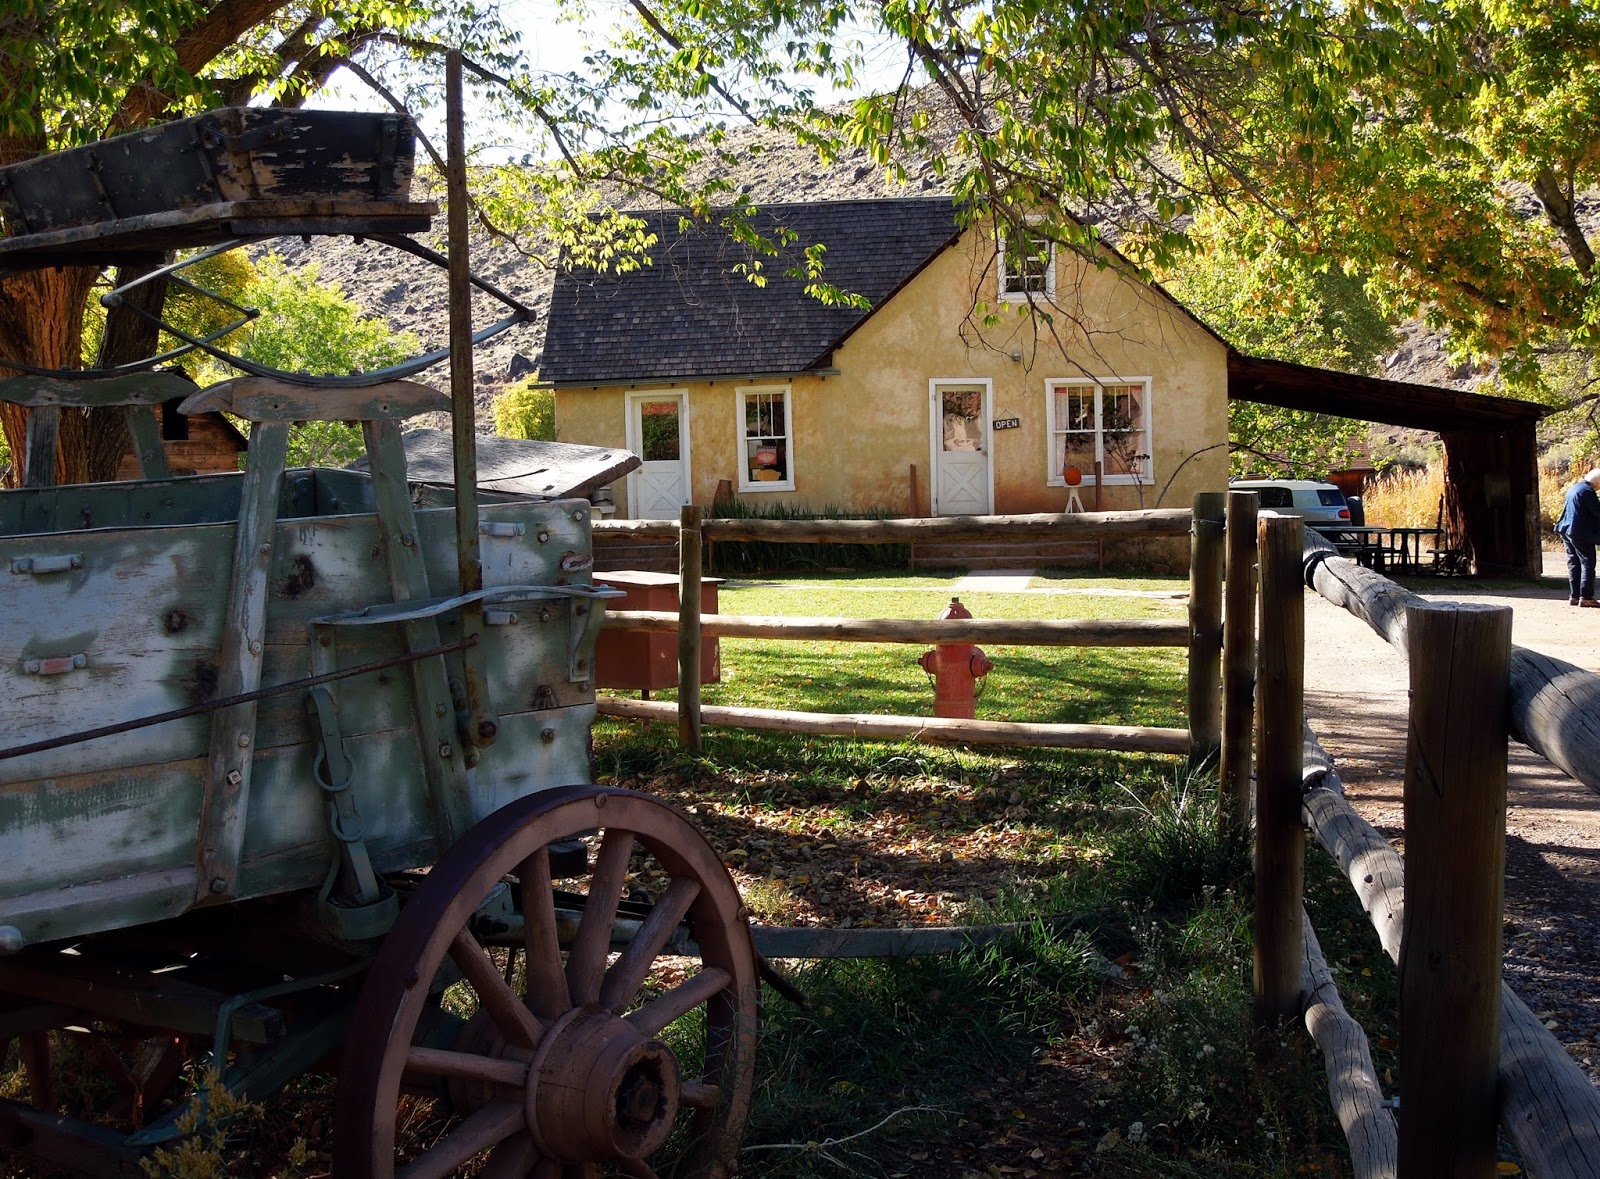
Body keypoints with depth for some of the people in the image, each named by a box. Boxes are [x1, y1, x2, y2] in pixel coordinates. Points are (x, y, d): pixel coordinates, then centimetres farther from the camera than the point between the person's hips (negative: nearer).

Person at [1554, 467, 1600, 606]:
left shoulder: (1573, 488, 15)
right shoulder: (1587, 491, -14)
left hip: (1566, 530, 9)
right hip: (1581, 532, -9)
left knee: (1573, 563, 10)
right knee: (1587, 563, -4)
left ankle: (1573, 596, 9)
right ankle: (1585, 597, -7)